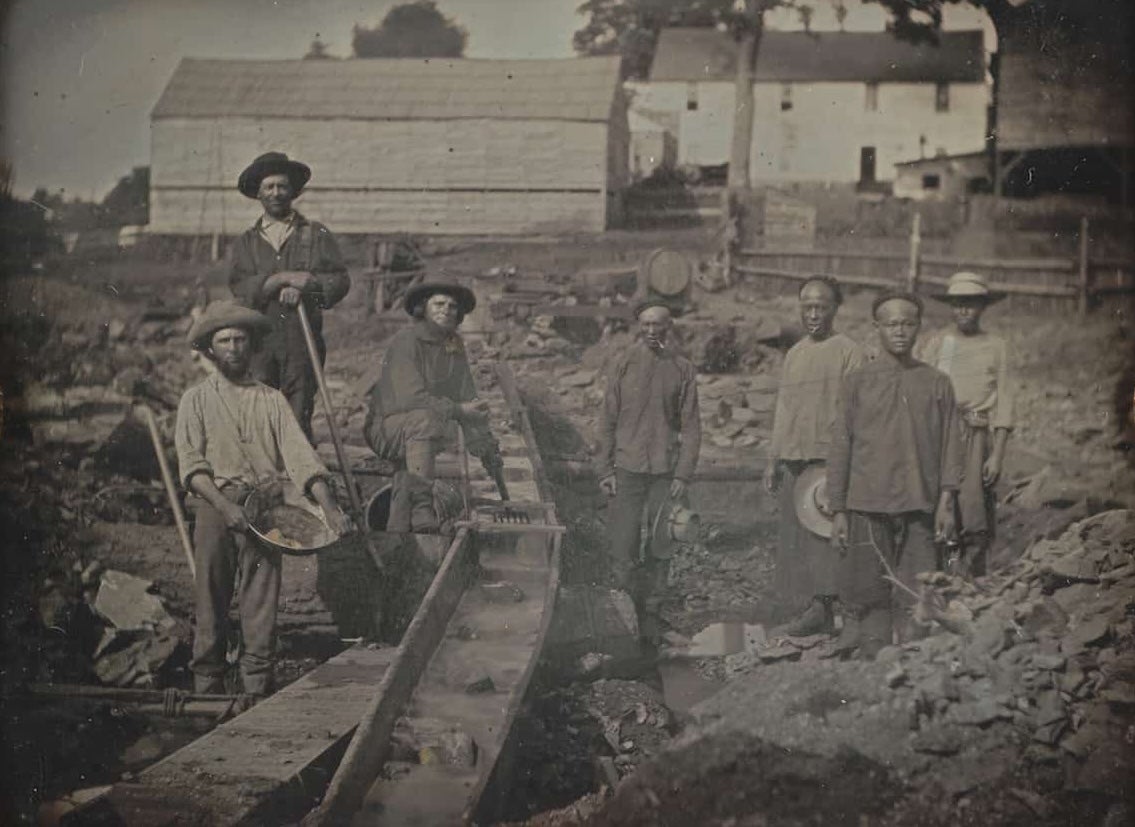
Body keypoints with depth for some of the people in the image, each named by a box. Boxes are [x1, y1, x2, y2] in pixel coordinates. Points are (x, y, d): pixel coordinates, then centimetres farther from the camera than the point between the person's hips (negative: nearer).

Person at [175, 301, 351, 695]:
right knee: (212, 599, -2)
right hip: (215, 507, -1)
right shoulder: (197, 399, 11)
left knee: (261, 601, -4)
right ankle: (207, 687, 5)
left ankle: (258, 688, -1)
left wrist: (328, 506, -11)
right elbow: (191, 462, -1)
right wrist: (223, 504, -17)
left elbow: (299, 454, 4)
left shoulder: (272, 400, 15)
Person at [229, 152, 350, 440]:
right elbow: (240, 287, 0)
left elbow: (341, 280, 4)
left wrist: (304, 287, -13)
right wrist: (284, 278, -12)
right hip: (258, 340, 1)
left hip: (302, 338, -1)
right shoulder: (246, 242, 16)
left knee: (298, 419, -6)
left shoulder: (316, 235, 13)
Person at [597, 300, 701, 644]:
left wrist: (683, 474, -3)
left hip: (665, 471, 1)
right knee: (623, 547, -7)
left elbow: (691, 426, 5)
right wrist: (605, 470, 0)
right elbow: (607, 420, 5)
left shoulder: (682, 369, 4)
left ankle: (650, 616, 15)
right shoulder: (623, 364, 2)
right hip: (628, 468, -1)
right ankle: (631, 602, 10)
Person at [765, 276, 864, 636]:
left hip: (828, 456, -7)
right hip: (793, 458, 7)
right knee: (793, 536, 5)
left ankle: (820, 606, -11)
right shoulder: (793, 355, 18)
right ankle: (811, 609, 11)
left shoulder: (848, 351, -2)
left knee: (822, 531, -13)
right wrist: (774, 459, 17)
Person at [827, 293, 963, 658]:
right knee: (868, 598, -1)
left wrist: (946, 501, -1)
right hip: (868, 506, -1)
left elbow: (950, 443, 8)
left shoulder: (936, 383, 9)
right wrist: (838, 511, 2)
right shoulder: (856, 382, 6)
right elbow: (840, 447, 6)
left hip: (920, 508, 1)